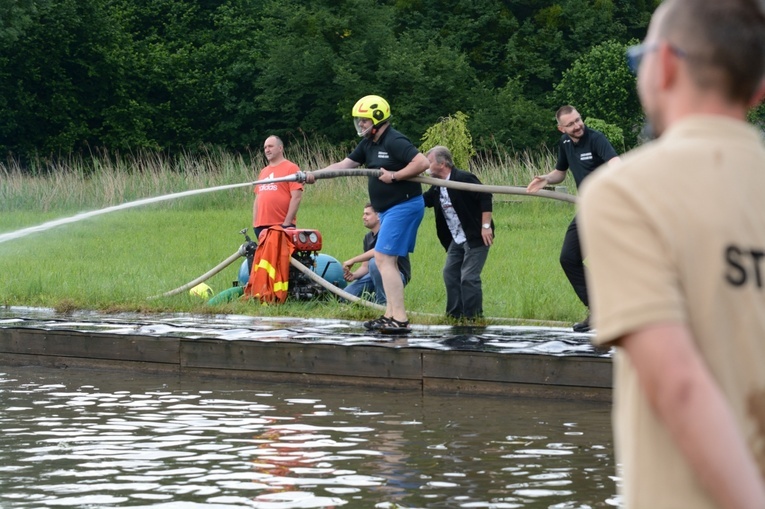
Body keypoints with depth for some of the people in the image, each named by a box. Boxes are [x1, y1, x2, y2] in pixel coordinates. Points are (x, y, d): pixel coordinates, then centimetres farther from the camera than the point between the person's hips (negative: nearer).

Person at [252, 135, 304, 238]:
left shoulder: (291, 168, -2)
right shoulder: (263, 172, 18)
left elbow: (296, 197, -9)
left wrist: (287, 223, -14)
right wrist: (254, 222, 10)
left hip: (282, 225, -7)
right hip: (261, 226, 7)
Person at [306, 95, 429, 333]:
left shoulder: (395, 142, -17)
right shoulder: (368, 144, 12)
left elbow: (423, 162, -25)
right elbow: (344, 164, 13)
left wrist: (394, 175, -22)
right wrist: (315, 175, 3)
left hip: (404, 206, -10)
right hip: (389, 209, 10)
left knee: (384, 259, -14)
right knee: (387, 261, 12)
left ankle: (400, 319, -17)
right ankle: (390, 314, 15)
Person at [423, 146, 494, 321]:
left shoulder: (464, 179, -17)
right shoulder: (437, 188, 9)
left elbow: (485, 198, -21)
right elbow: (421, 201, 17)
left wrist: (486, 226, -23)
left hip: (476, 237, -9)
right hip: (457, 239, 9)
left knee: (469, 277, -10)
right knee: (450, 274, 8)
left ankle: (473, 317, -3)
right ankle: (455, 315, 15)